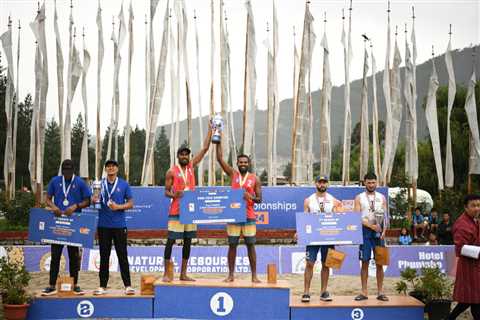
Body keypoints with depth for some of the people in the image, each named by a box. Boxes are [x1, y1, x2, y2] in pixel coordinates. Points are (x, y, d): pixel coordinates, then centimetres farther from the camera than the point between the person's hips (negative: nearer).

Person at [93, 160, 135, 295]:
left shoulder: (124, 184, 4)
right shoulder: (100, 184, 8)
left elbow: (130, 203, 3)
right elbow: (94, 200, 12)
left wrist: (118, 207, -13)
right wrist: (94, 200, -10)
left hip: (119, 225, -2)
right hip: (103, 225, 2)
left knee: (122, 255, 0)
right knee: (104, 256, 7)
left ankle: (128, 285, 4)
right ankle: (102, 286, 13)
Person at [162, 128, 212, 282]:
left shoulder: (191, 166, 9)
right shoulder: (171, 172, -3)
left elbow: (205, 148, 8)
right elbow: (166, 191, -1)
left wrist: (210, 129, 5)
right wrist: (173, 195, -23)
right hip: (176, 211, -5)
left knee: (188, 242, 8)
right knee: (171, 241, -4)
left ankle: (183, 273, 16)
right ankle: (167, 273, 2)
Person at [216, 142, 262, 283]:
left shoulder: (255, 179, 4)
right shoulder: (233, 174, 6)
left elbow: (259, 199, 5)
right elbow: (219, 159, 0)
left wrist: (250, 197, -16)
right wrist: (218, 142, -6)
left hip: (249, 217, -1)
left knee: (250, 245, 2)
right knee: (232, 245, 4)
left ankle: (254, 275, 8)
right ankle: (231, 274, 12)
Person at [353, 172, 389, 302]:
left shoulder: (381, 197, 10)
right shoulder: (359, 198, 4)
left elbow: (385, 216, 7)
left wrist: (384, 231, -8)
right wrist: (372, 226, -14)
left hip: (379, 231, 2)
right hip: (365, 231, -2)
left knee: (380, 263, 2)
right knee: (365, 262, 0)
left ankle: (380, 292, 8)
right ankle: (364, 292, 5)